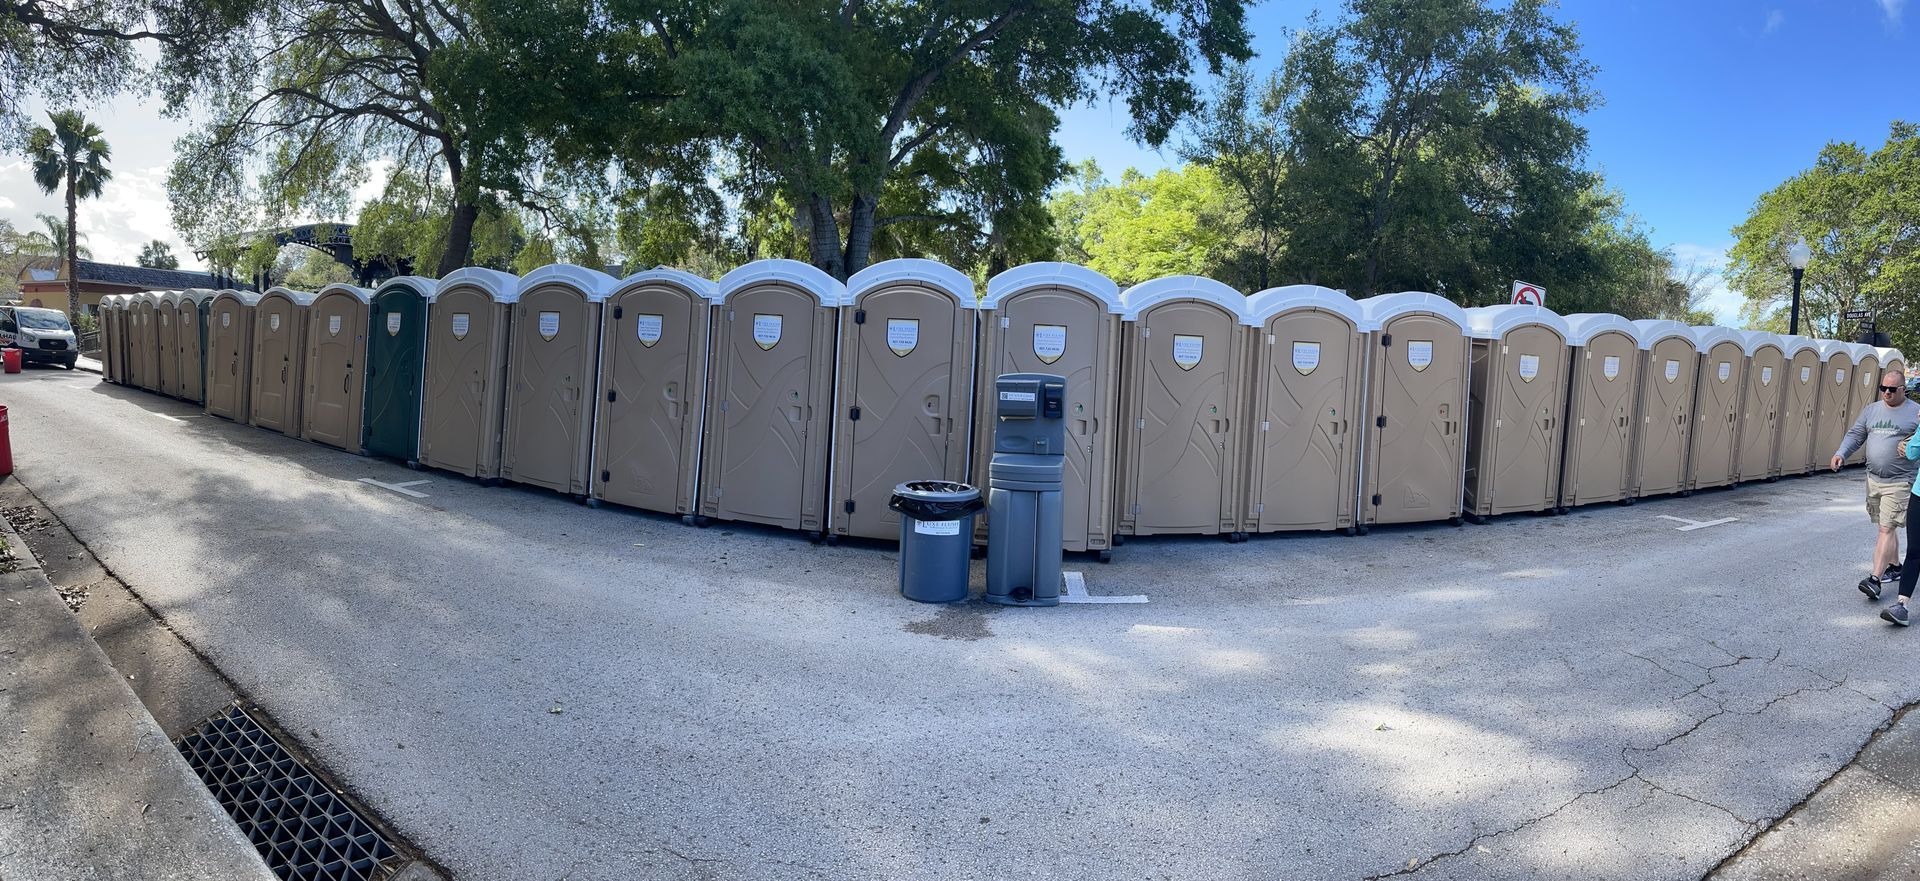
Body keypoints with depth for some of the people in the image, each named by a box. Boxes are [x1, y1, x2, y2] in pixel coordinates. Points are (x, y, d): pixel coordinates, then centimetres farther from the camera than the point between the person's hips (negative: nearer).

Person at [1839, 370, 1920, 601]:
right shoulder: (1871, 410, 10)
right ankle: (1894, 566, 34)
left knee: (1887, 529, -10)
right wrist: (1841, 453, -4)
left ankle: (1875, 578, -13)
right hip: (1874, 479, 5)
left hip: (1899, 482, -5)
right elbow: (1855, 435, 14)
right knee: (1887, 527, 18)